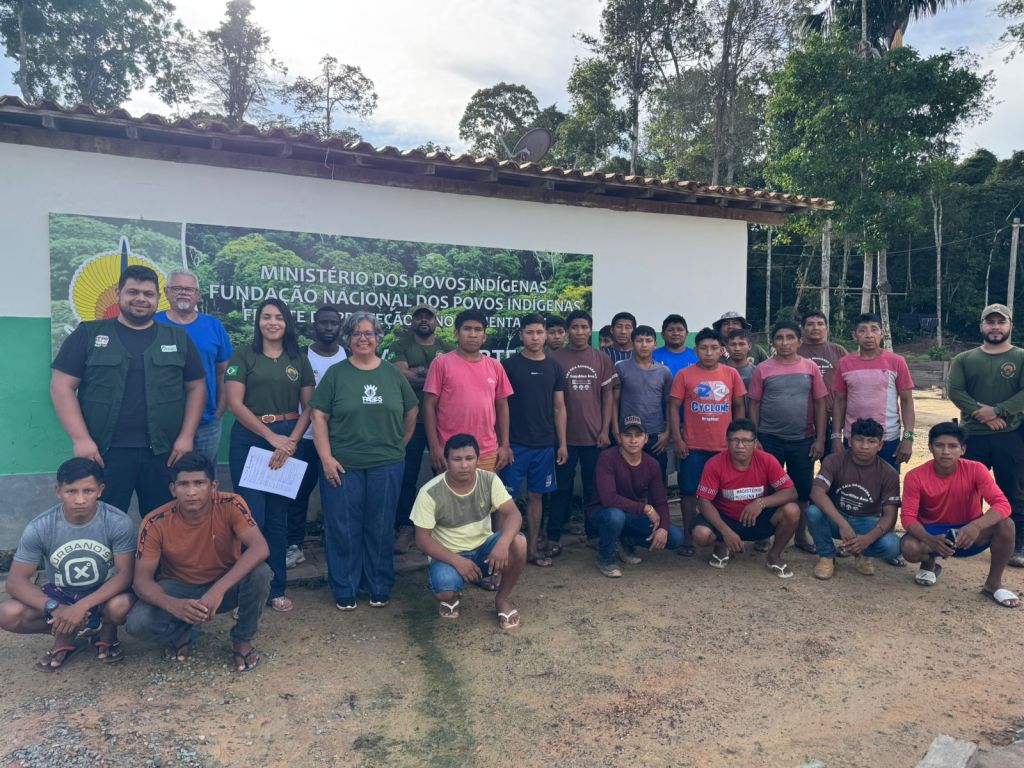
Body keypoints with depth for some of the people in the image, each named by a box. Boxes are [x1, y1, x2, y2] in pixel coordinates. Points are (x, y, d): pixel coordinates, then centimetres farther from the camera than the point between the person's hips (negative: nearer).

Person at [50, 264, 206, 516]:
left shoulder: (178, 338, 9)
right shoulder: (88, 334, 4)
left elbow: (196, 387, 10)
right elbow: (62, 386, 1)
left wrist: (187, 436, 0)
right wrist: (80, 438, -9)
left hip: (164, 452, 2)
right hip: (104, 452, -1)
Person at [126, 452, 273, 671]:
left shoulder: (230, 505, -23)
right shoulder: (156, 523, -20)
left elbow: (260, 548, -35)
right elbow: (142, 579, -18)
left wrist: (219, 588, -46)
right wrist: (173, 605, -40)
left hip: (226, 584, 0)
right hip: (179, 588, 1)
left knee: (260, 573, -32)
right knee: (138, 623, -28)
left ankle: (243, 640, -4)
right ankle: (184, 633, 8)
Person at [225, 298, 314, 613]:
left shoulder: (299, 359, 10)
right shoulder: (243, 355, 1)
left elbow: (308, 406, 6)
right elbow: (235, 403, -7)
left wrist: (292, 441, -9)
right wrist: (271, 437, -12)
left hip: (289, 441, 2)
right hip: (249, 440, -2)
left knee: (278, 517, 8)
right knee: (252, 516, -3)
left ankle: (277, 588, 19)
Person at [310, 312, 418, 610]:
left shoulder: (393, 373, 6)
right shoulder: (336, 373, 1)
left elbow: (411, 412, 14)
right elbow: (319, 417, -2)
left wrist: (399, 445, 10)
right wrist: (326, 458, -10)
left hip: (386, 465, 2)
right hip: (342, 466, -1)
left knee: (381, 528, 10)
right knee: (344, 529, 6)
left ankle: (380, 588, 26)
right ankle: (344, 591, 22)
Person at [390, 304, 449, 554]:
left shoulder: (446, 349, 11)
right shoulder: (401, 345, 4)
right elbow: (400, 375, -12)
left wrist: (417, 372, -14)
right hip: (410, 420, -2)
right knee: (407, 475, 1)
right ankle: (405, 527, 11)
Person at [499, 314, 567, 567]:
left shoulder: (553, 367, 8)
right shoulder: (509, 365, -3)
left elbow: (559, 407, 10)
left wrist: (562, 443, 6)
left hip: (545, 444, 4)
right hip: (515, 444, -4)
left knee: (536, 495, 10)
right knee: (506, 496, -2)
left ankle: (532, 549, 20)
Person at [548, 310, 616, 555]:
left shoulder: (602, 359, 5)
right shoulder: (556, 358, -2)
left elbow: (607, 396, 6)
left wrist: (605, 430, -1)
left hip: (594, 435, 2)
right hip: (565, 435, -1)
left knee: (594, 487, 10)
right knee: (562, 487, 5)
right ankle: (553, 537, 13)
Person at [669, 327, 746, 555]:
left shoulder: (731, 374, 4)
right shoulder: (684, 375, -3)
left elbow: (739, 406, 9)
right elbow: (674, 407, -2)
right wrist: (677, 439, -8)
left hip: (725, 446, 2)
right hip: (693, 447, -2)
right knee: (689, 492, 3)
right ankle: (688, 538, 14)